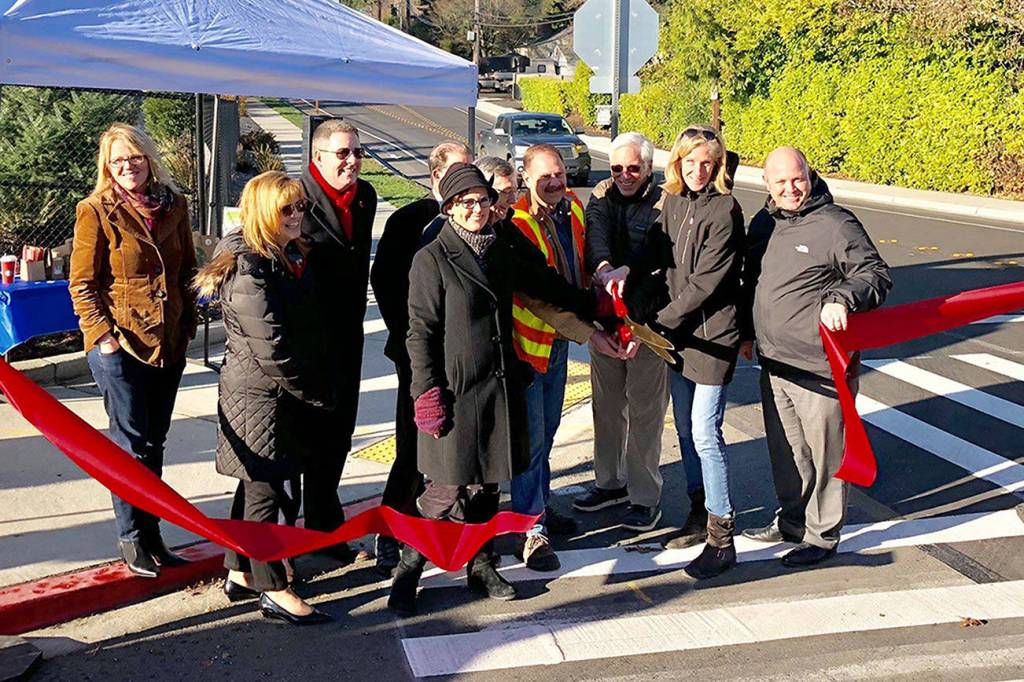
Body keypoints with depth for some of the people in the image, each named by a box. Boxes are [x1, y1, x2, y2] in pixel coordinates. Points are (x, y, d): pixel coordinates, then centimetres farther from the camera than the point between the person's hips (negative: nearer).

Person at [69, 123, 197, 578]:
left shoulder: (173, 206, 8)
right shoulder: (97, 211, -6)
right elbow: (81, 284, -6)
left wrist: (187, 324, 9)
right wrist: (103, 335, -14)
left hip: (169, 344, 5)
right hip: (120, 345, -5)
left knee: (154, 442, 12)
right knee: (131, 443, 1)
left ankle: (150, 536, 23)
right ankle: (131, 539, 14)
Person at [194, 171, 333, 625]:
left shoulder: (292, 257, 11)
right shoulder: (249, 267, -19)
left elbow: (308, 327, 17)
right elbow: (269, 345, -23)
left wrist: (317, 390, 12)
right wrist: (311, 394, -14)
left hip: (282, 395, 10)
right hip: (261, 395, -10)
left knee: (255, 484, 17)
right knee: (266, 489, -1)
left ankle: (240, 573, 29)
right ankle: (273, 592, 8)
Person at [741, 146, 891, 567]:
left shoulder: (836, 225, -12)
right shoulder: (763, 223, 11)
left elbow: (877, 276, -12)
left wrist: (842, 298, -30)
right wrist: (748, 334, 25)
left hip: (819, 368, -7)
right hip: (773, 363, 7)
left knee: (824, 453, 4)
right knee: (785, 450, 19)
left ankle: (822, 535, 19)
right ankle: (792, 521, 37)